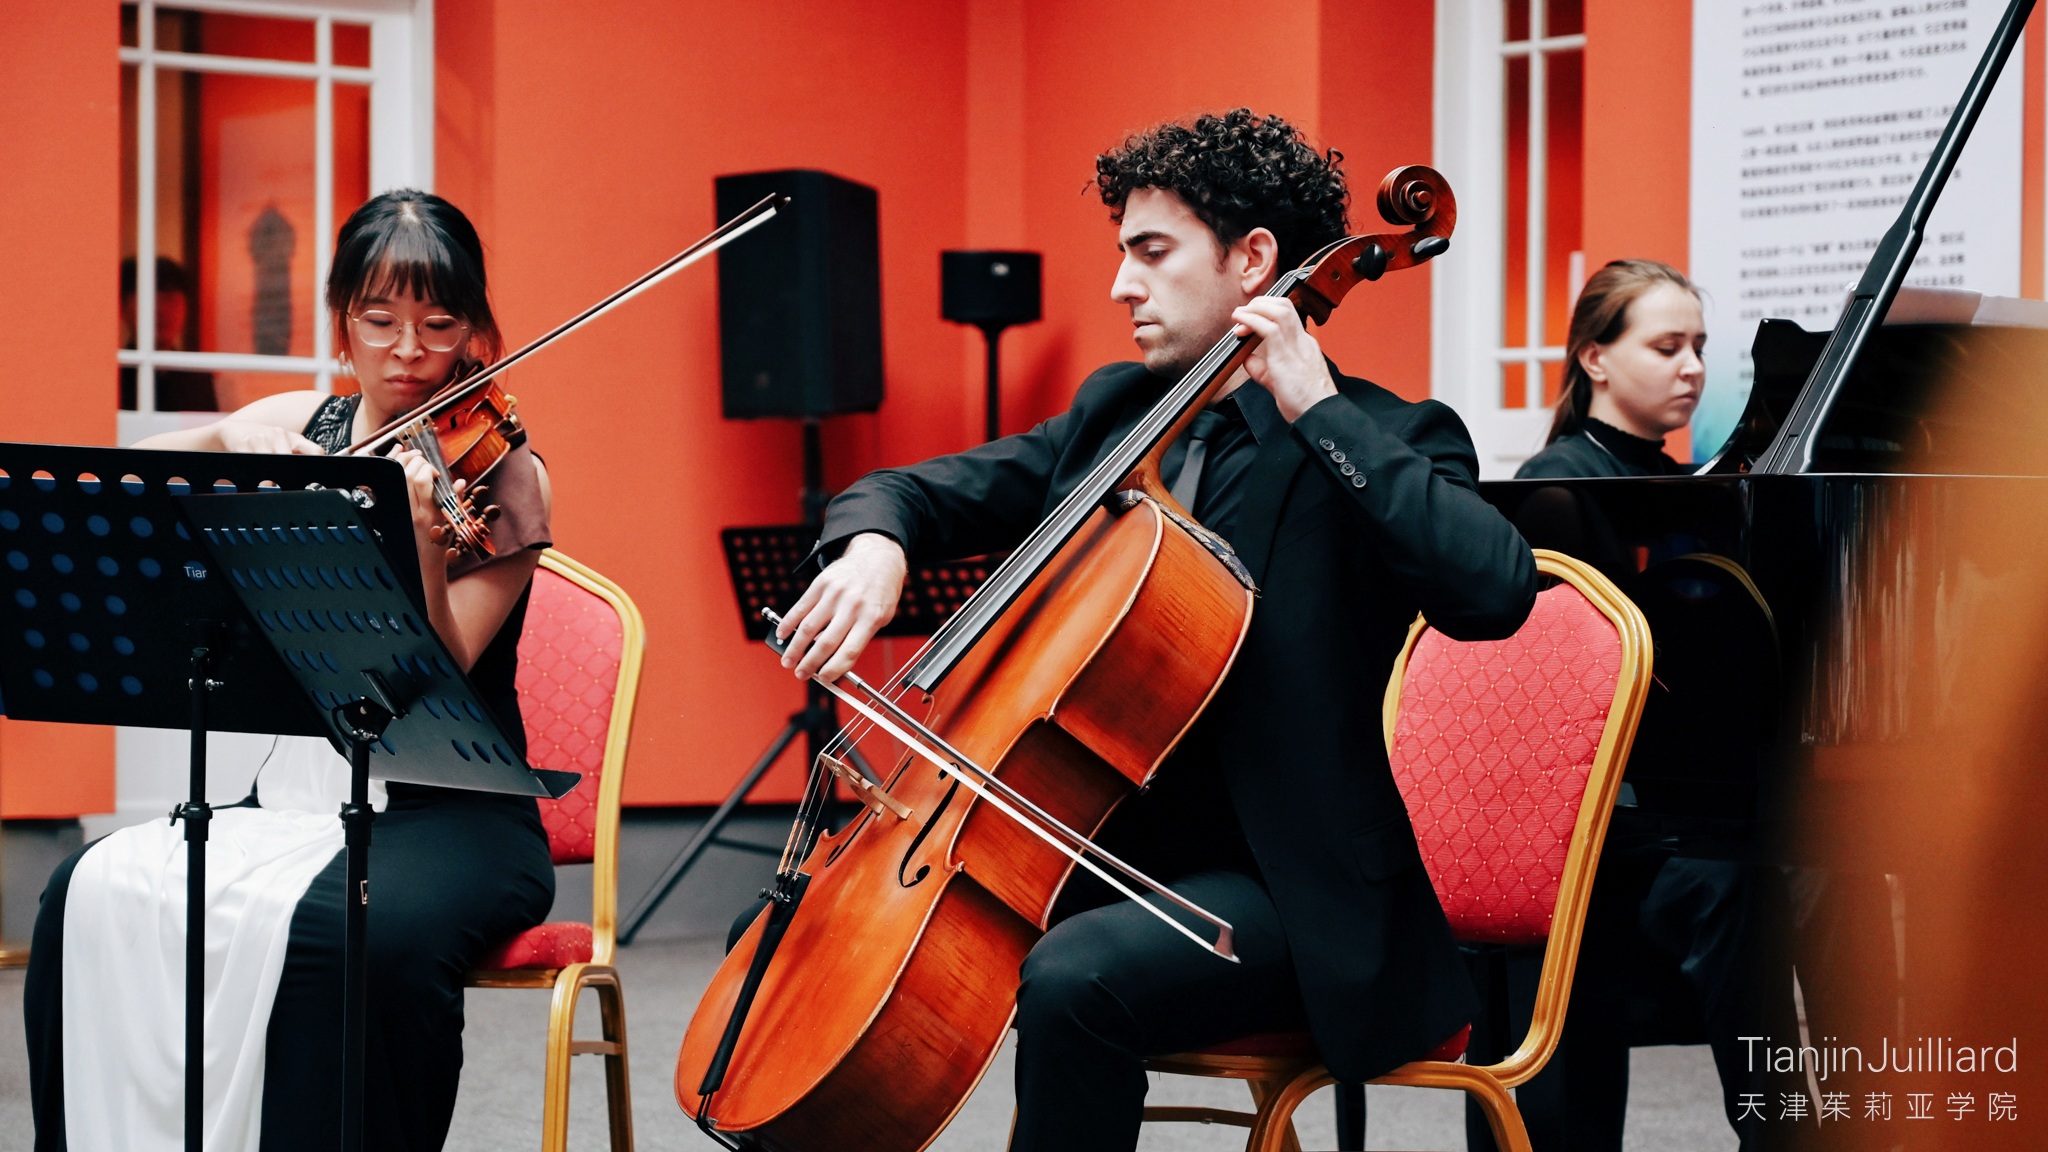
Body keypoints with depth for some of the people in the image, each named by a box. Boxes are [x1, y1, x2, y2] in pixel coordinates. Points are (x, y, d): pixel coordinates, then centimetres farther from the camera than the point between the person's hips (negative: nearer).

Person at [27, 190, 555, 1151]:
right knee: (96, 893, -22)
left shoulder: (500, 475, -3)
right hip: (299, 790, 4)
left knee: (368, 929, -37)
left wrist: (423, 541, -31)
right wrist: (228, 453, -16)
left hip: (454, 813, -4)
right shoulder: (295, 431, 10)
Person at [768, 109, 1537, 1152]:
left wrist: (1318, 410, -22)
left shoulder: (1379, 441, -8)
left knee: (1076, 976, -34)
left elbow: (1492, 588, -27)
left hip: (1275, 889, -7)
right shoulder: (1114, 412, 13)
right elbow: (923, 491, 15)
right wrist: (872, 544, -10)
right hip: (1095, 849, 8)